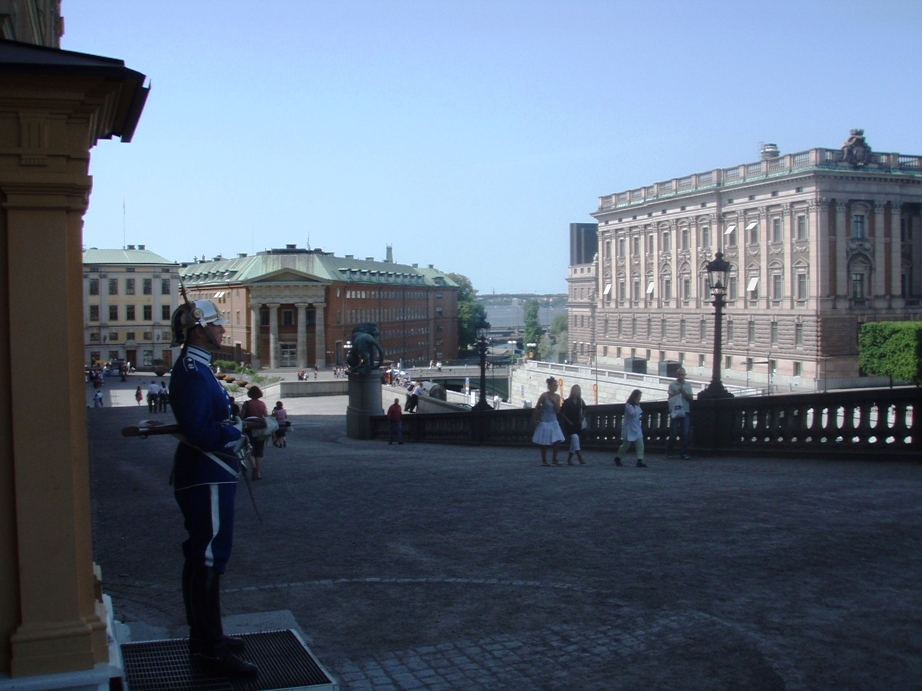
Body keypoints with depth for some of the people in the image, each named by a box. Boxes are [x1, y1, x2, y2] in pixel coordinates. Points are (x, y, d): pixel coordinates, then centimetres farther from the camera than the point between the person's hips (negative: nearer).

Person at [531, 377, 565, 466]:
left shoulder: (557, 396, 3)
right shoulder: (544, 396, -12)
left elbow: (558, 411, 3)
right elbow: (537, 408, -4)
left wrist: (555, 402, -13)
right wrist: (535, 420, -1)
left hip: (553, 422, 5)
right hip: (544, 422, -5)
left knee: (557, 440, -5)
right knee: (544, 443, 1)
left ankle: (554, 459, 8)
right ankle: (544, 461, 11)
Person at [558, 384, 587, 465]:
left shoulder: (580, 401, 5)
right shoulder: (567, 401, -7)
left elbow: (584, 409, 24)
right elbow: (562, 412, -5)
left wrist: (582, 418, 12)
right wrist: (568, 420, -10)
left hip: (577, 424, 5)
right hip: (569, 424, -5)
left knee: (573, 442, 8)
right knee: (575, 437, -23)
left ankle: (569, 459, 19)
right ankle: (580, 459, -29)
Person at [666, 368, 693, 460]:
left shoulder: (688, 385, 10)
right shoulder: (672, 385, 3)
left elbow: (691, 399, 7)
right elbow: (670, 398, 3)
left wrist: (684, 393, -9)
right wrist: (676, 394, -15)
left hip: (686, 412, 2)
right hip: (675, 411, -2)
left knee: (685, 433, 0)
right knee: (673, 432, -1)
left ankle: (684, 453, 5)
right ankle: (669, 452, 9)